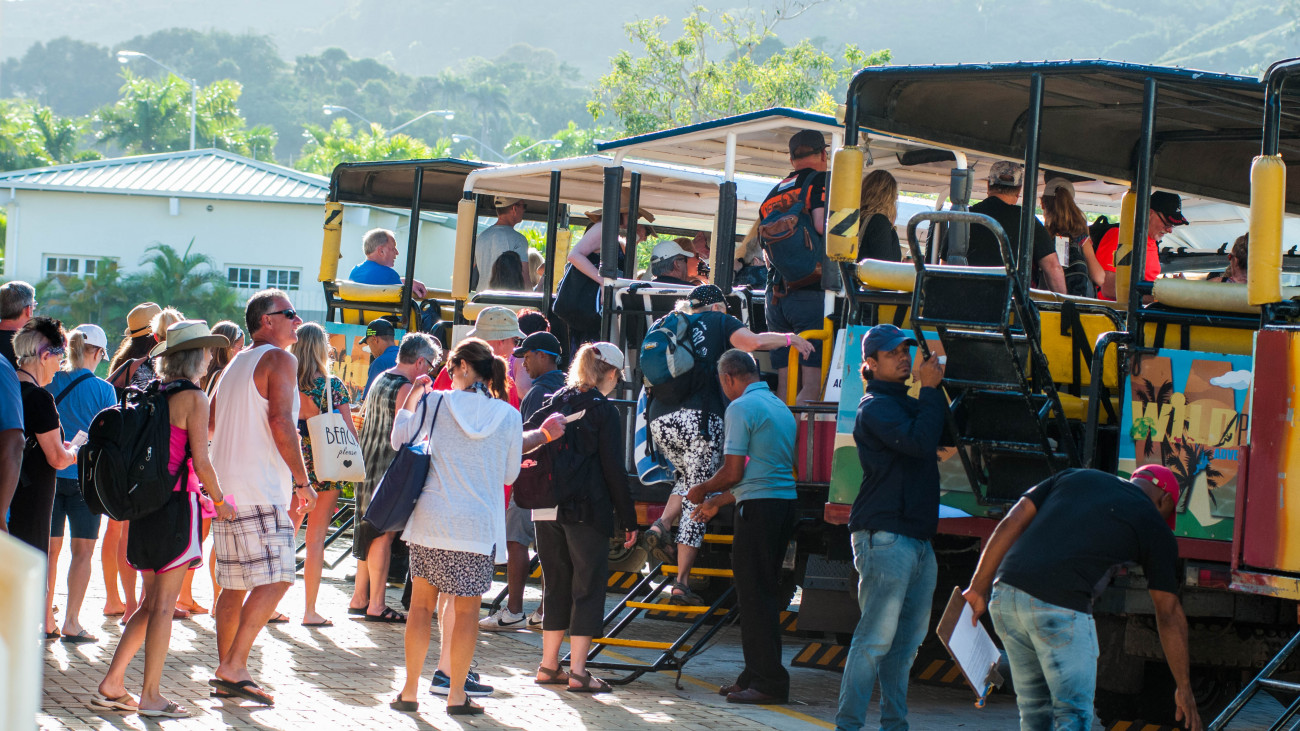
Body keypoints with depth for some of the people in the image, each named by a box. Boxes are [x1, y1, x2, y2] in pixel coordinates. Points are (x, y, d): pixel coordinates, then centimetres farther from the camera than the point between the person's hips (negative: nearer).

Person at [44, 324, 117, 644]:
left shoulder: (50, 383, 0)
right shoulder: (102, 389, -8)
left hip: (50, 472, 3)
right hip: (85, 476, -3)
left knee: (50, 547, 11)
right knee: (83, 550, 5)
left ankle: (46, 619, 12)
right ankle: (71, 623, 2)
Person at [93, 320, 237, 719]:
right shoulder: (193, 398, -11)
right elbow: (201, 461, -14)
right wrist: (219, 500, 1)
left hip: (145, 502, 7)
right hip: (176, 504, -7)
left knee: (152, 602, 14)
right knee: (163, 603, -2)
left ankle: (112, 684, 11)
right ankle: (151, 696, 1)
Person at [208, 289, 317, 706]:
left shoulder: (235, 365, 20)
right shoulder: (279, 360, -6)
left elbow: (209, 424, 25)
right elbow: (281, 422, -16)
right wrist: (302, 480, -12)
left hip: (227, 487, 9)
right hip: (261, 490, -9)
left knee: (235, 585, 11)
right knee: (275, 578, -11)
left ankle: (225, 672, 11)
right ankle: (234, 667, -17)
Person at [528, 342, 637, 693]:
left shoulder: (556, 402, 9)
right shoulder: (604, 411, -7)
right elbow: (613, 469, -8)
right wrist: (628, 519, -3)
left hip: (548, 510, 6)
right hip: (588, 511, -6)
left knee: (556, 585, 15)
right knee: (588, 588, 0)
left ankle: (549, 666, 18)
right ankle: (577, 671, -3)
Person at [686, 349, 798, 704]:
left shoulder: (741, 407, -9)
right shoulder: (780, 407, 19)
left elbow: (734, 472, -13)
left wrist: (703, 490, 6)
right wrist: (717, 502, 31)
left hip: (758, 508, -9)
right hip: (786, 502, 9)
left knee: (755, 594, -6)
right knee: (764, 592, 13)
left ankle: (769, 682, -7)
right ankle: (755, 674, 17)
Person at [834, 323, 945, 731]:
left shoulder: (908, 404, 22)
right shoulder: (876, 407, -7)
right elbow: (920, 443, -21)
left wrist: (935, 388, 7)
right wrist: (929, 389, -13)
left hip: (918, 538, 9)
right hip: (884, 535, -9)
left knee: (907, 642, 10)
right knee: (876, 637, -11)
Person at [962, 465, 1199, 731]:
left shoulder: (1073, 477, 23)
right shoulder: (1155, 528, 12)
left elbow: (1011, 523, 14)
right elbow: (1169, 614, 14)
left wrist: (978, 588, 14)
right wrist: (1183, 687, 20)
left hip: (1005, 592, 5)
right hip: (1060, 607, -5)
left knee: (1034, 705, 19)